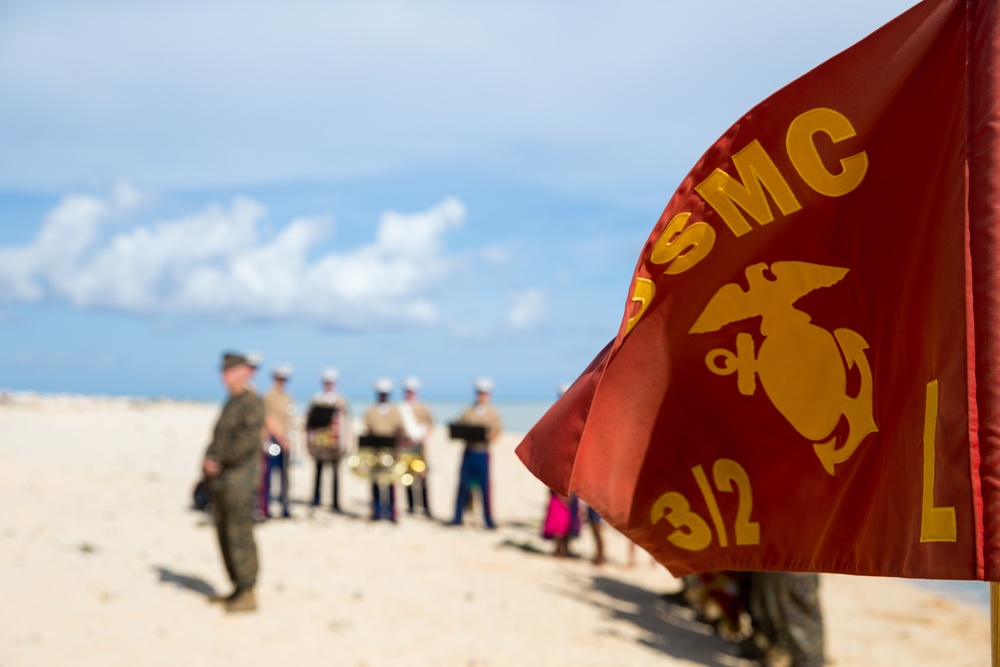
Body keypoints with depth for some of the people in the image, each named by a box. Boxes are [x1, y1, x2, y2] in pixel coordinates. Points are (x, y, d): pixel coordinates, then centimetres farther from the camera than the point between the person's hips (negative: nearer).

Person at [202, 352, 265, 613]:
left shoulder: (252, 402, -11)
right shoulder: (231, 403, 17)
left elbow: (247, 441, -21)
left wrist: (219, 461, -17)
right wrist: (208, 460, 3)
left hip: (239, 479, -9)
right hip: (221, 481, 9)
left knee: (240, 535, -7)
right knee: (225, 535, 13)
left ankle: (248, 594, -2)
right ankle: (238, 589, 21)